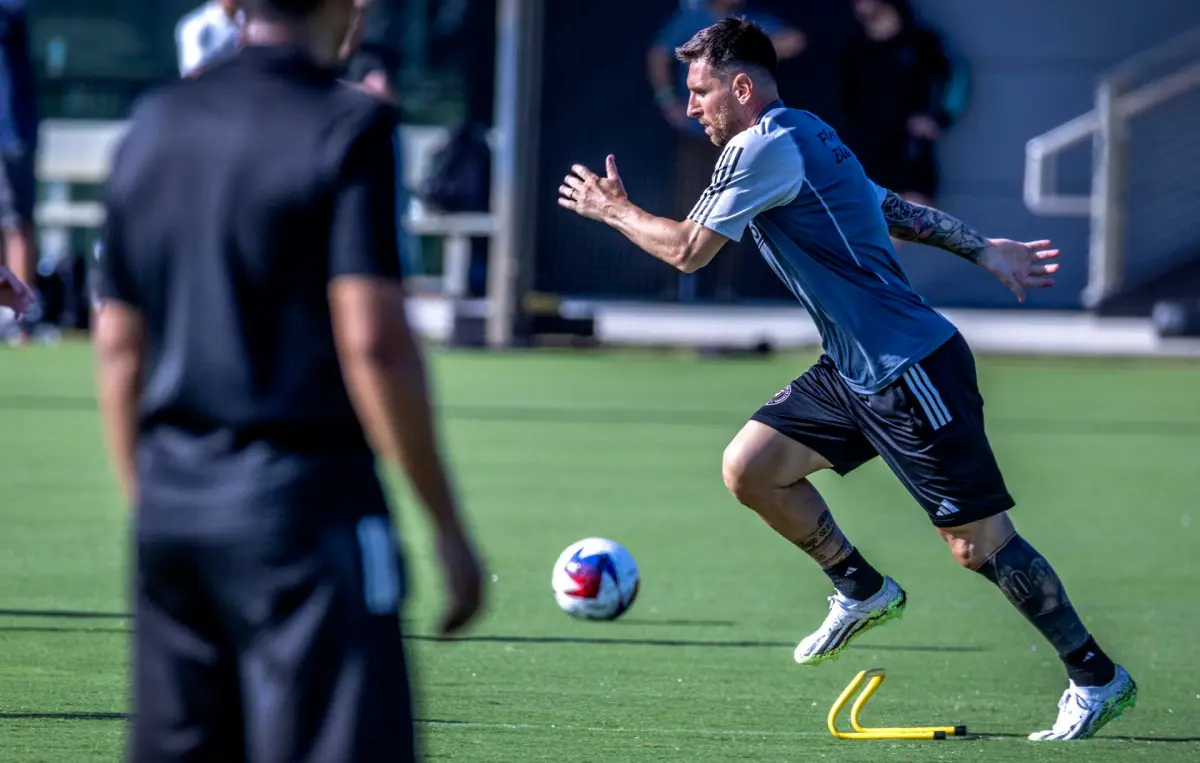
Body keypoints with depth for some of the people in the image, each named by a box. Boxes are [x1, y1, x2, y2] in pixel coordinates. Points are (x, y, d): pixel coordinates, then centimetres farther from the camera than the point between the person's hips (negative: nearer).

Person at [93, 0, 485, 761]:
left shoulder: (153, 123, 11)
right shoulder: (347, 127, -8)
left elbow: (118, 345, 14)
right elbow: (372, 341, -15)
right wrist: (448, 525, -10)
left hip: (170, 500, 7)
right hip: (303, 498, -7)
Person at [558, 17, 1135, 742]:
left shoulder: (767, 147, -15)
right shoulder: (805, 139, 15)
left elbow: (687, 250, -10)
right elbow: (894, 208, 23)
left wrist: (616, 208, 6)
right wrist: (983, 249, 28)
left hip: (913, 369, -10)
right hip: (855, 372, 10)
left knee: (979, 542, -6)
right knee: (749, 467, 3)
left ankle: (1098, 677, 4)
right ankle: (863, 589, 20)